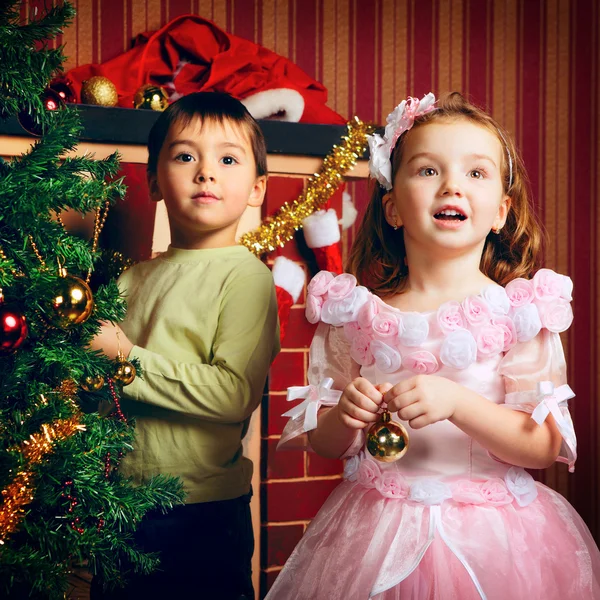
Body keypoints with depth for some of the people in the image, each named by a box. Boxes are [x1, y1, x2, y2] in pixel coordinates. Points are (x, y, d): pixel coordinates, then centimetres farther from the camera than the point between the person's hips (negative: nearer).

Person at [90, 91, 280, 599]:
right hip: (117, 505, 6)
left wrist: (128, 361, -19)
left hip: (200, 518, -6)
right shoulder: (134, 279, 7)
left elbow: (235, 394, -22)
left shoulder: (245, 276, -11)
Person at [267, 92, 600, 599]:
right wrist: (346, 415, -15)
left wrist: (457, 403, -24)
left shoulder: (521, 310, -5)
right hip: (376, 534, 2)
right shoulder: (355, 313, 0)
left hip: (490, 537, -1)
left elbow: (544, 447, -10)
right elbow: (324, 444, 7)